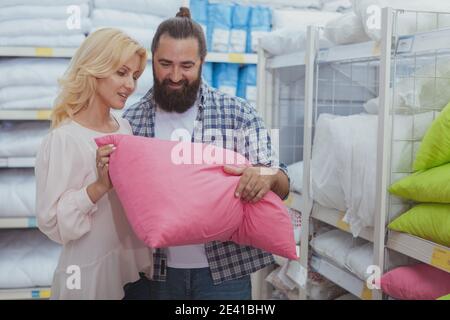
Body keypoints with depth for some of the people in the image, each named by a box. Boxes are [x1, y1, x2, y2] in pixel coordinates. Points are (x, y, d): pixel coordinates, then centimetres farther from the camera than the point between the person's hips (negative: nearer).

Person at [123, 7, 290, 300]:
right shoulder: (130, 121, 0)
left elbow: (282, 187, -4)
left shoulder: (238, 113, -5)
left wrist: (268, 176, -27)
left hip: (225, 269, -1)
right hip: (156, 271, 2)